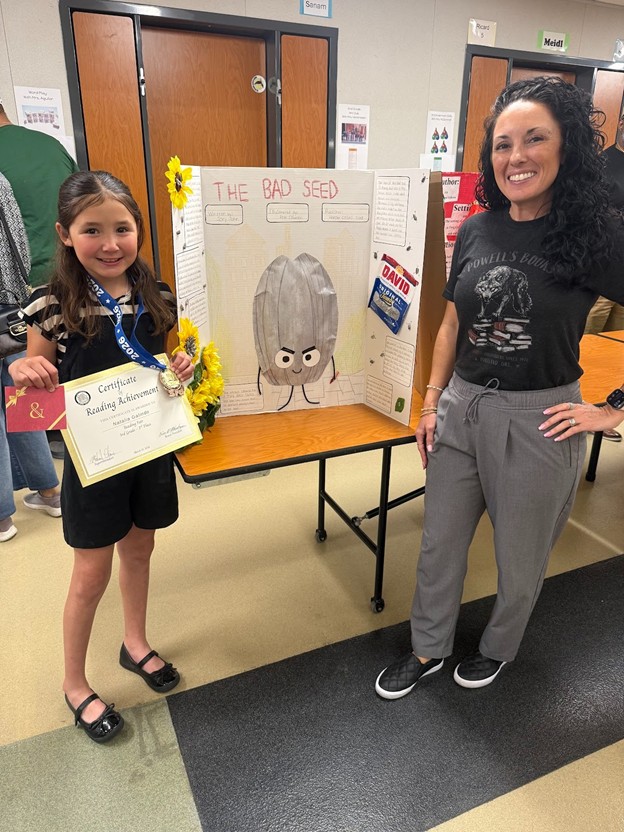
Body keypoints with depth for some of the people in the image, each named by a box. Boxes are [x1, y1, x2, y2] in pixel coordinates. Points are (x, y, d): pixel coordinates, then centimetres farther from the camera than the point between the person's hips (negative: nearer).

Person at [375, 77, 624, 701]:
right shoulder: (475, 231, 2)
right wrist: (431, 404, 9)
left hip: (537, 420, -4)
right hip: (461, 408, 5)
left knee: (519, 557, 17)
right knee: (439, 543, 17)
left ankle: (497, 649, 47)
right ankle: (428, 649, 42)